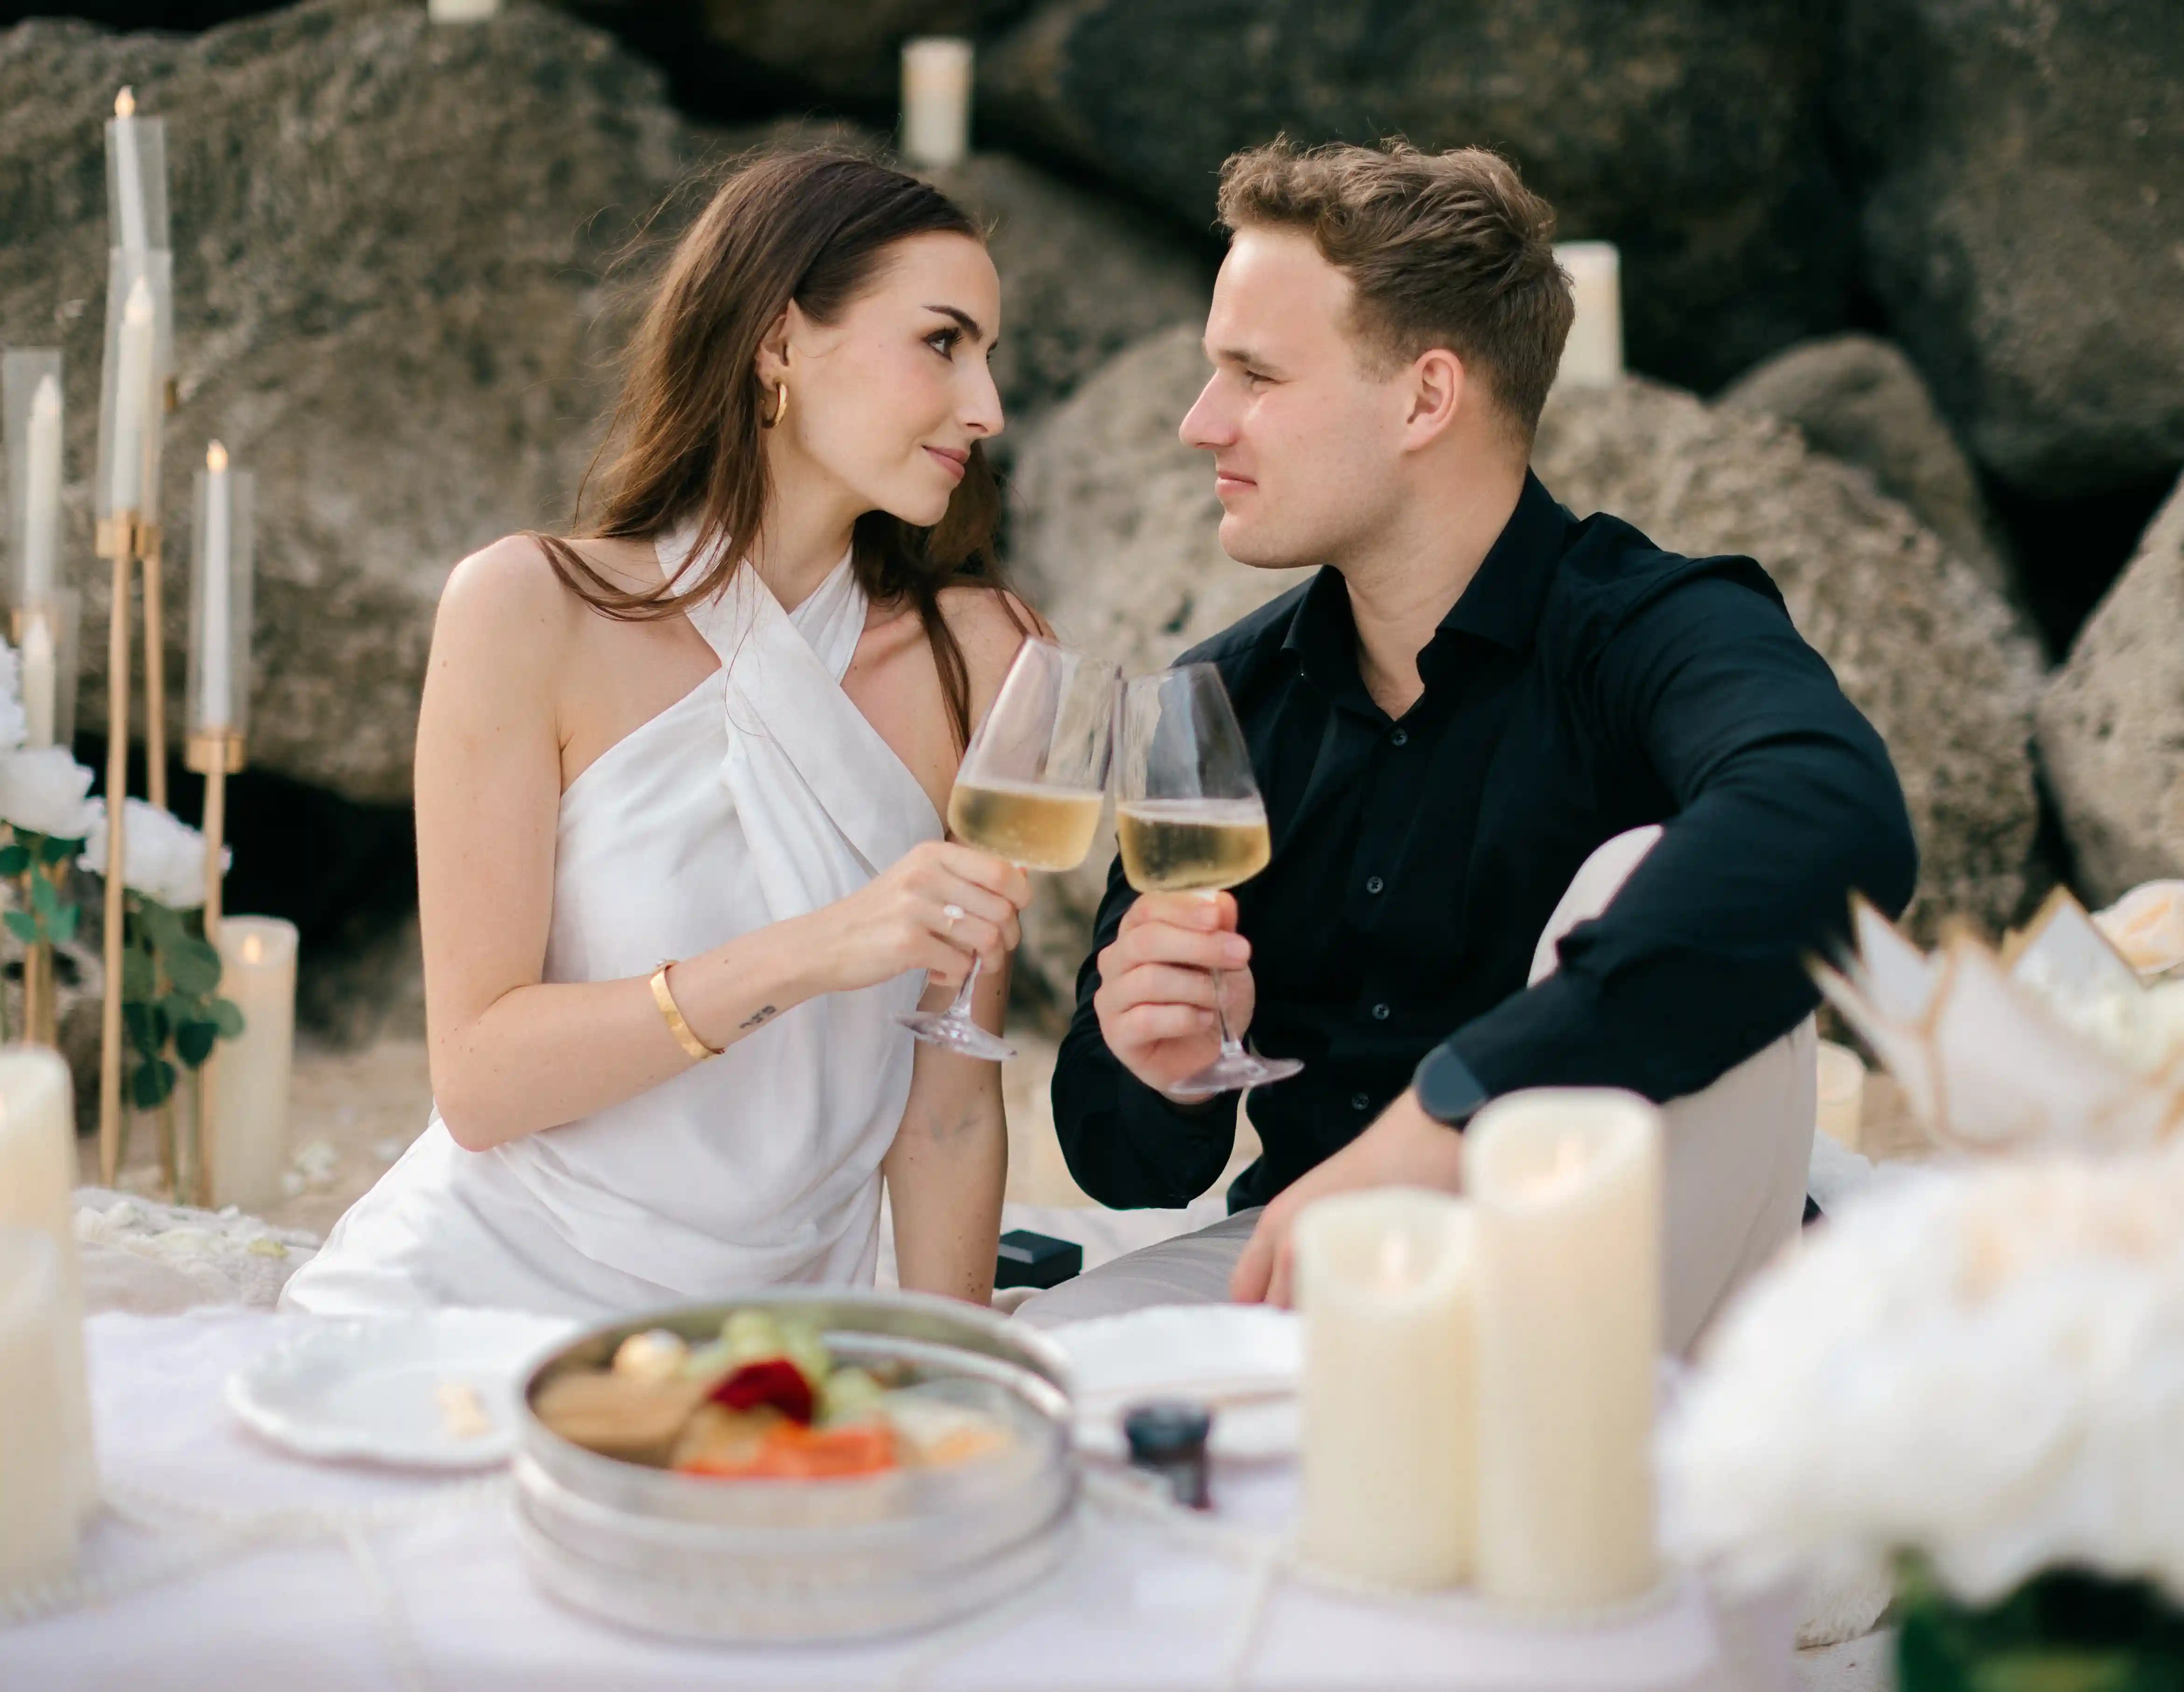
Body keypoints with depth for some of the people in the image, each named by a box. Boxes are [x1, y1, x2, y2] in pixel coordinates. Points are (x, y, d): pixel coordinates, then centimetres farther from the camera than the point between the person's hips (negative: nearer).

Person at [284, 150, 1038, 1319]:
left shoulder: (974, 657, -2)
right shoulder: (529, 610, -7)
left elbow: (949, 1103, 0)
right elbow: (476, 1079, -11)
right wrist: (806, 957, -22)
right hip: (471, 1307, -2)